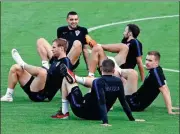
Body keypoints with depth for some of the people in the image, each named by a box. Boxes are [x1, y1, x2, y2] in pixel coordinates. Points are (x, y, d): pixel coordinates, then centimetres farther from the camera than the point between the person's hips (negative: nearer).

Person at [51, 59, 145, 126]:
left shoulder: (99, 82, -24)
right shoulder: (118, 82, -8)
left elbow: (102, 102, -34)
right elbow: (123, 102, -4)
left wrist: (105, 122, -41)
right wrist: (132, 119, 5)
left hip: (84, 112, -7)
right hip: (98, 115, 7)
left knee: (66, 80, 5)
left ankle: (64, 112, 11)